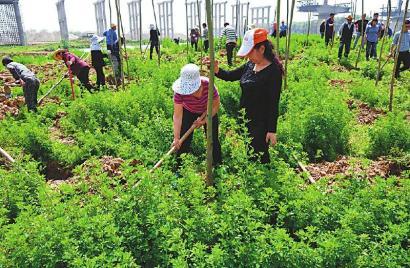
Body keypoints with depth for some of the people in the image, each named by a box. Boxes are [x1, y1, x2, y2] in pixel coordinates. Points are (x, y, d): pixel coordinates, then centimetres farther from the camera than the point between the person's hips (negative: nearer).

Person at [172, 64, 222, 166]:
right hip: (188, 112, 0)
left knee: (213, 140, 2)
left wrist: (204, 120, -22)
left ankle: (218, 165, 20)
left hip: (209, 112, 0)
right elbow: (177, 116, -32)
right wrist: (176, 138, -36)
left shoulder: (208, 85, -36)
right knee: (184, 141, -3)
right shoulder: (180, 91, -34)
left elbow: (216, 105, -19)